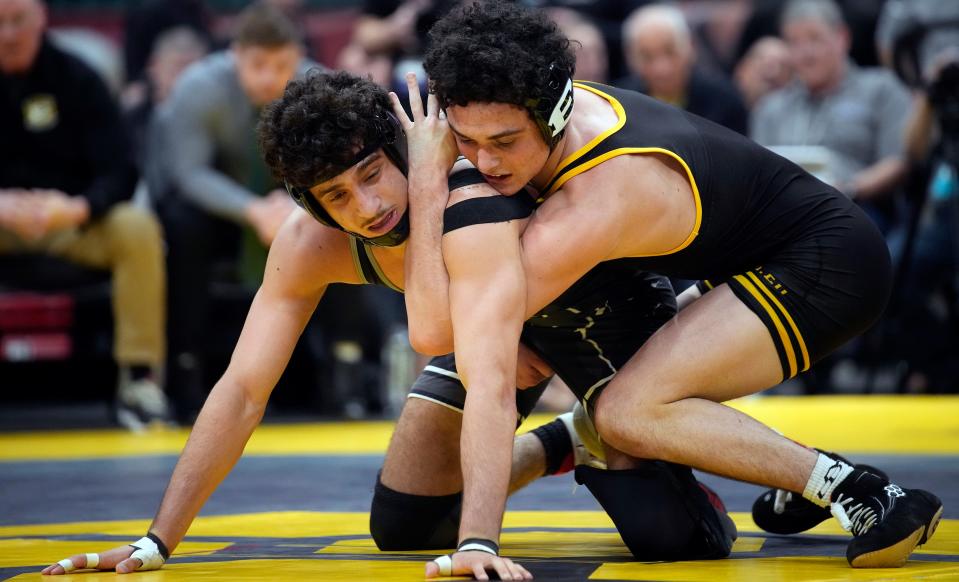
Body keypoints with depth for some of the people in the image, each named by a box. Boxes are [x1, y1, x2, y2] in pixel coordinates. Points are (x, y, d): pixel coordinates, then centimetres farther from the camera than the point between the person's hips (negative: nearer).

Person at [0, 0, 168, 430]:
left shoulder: (75, 78, -5)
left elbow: (119, 174, -9)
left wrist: (79, 209, -31)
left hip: (71, 220, 0)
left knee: (137, 228, -29)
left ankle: (139, 378, -24)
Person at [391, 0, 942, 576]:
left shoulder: (595, 202, -31)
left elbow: (435, 331, -33)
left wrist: (427, 181, -28)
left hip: (831, 264, -10)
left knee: (627, 412, -23)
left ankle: (863, 494, -20)